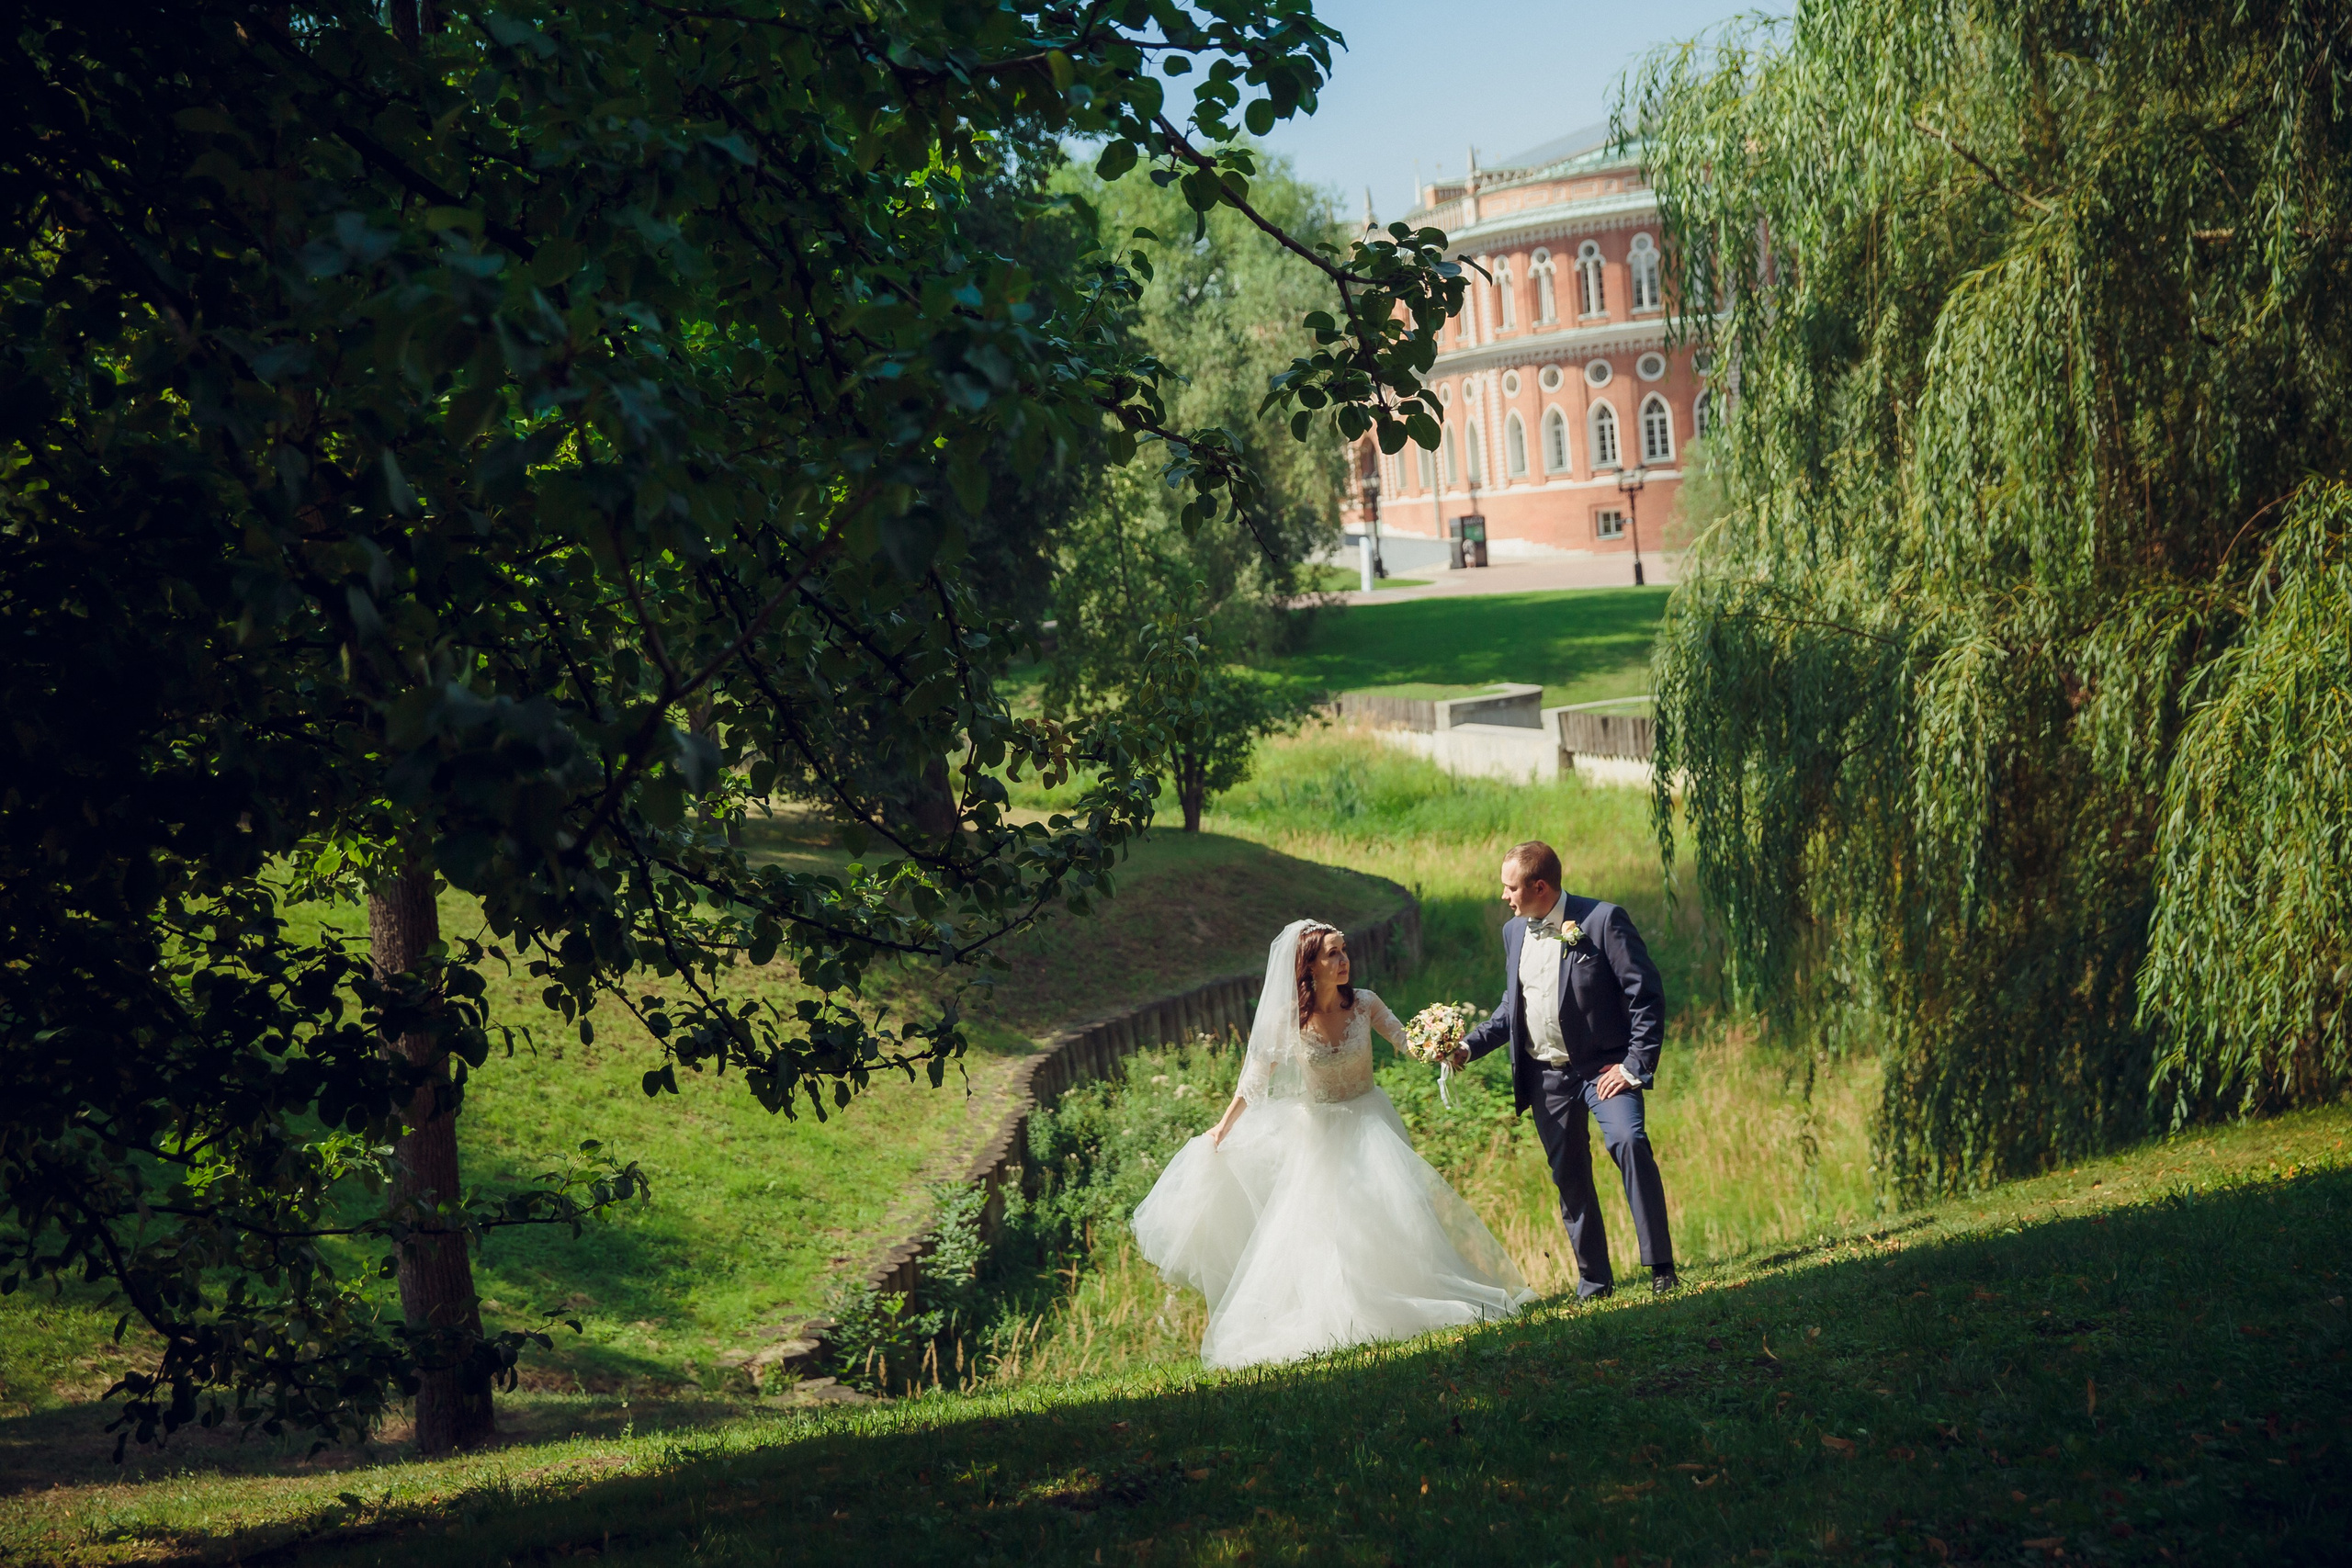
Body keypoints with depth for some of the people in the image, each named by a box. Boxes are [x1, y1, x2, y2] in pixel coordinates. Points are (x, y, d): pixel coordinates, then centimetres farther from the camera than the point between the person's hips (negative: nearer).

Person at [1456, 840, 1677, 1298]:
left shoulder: (1603, 920, -11)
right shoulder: (1514, 932, 8)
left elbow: (1646, 994, -12)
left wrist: (1636, 1065, -16)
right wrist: (1471, 1045, 5)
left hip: (1603, 1067, -6)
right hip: (1546, 1077, 6)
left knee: (1628, 1141, -27)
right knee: (1569, 1179, 8)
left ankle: (1660, 1265, -21)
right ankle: (1593, 1279, 19)